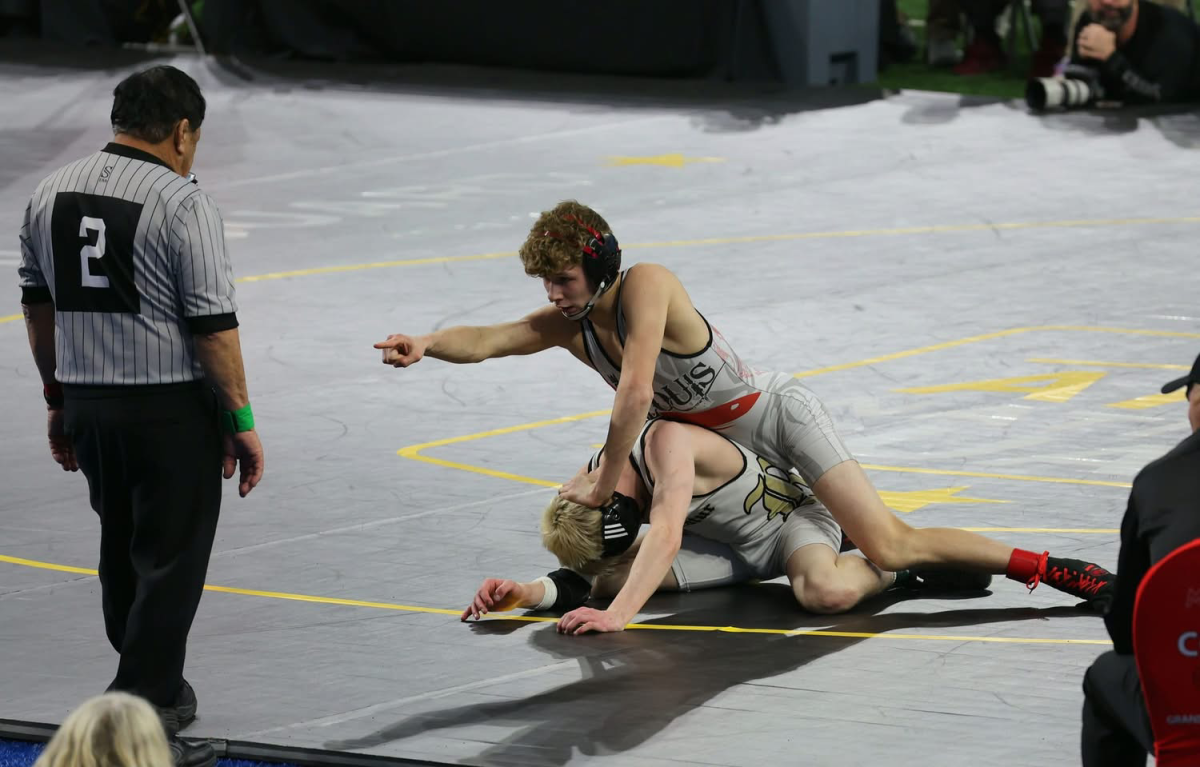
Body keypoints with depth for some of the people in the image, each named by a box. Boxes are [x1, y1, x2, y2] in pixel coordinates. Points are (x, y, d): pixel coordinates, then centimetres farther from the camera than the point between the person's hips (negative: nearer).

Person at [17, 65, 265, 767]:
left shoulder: (52, 194, 6)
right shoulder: (183, 201, -13)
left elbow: (39, 305, 13)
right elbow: (212, 323, -15)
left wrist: (59, 400, 22)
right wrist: (242, 420, -8)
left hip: (87, 408, 7)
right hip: (172, 411, -6)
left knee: (122, 551, 20)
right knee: (169, 563, 0)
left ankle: (162, 690, 35)